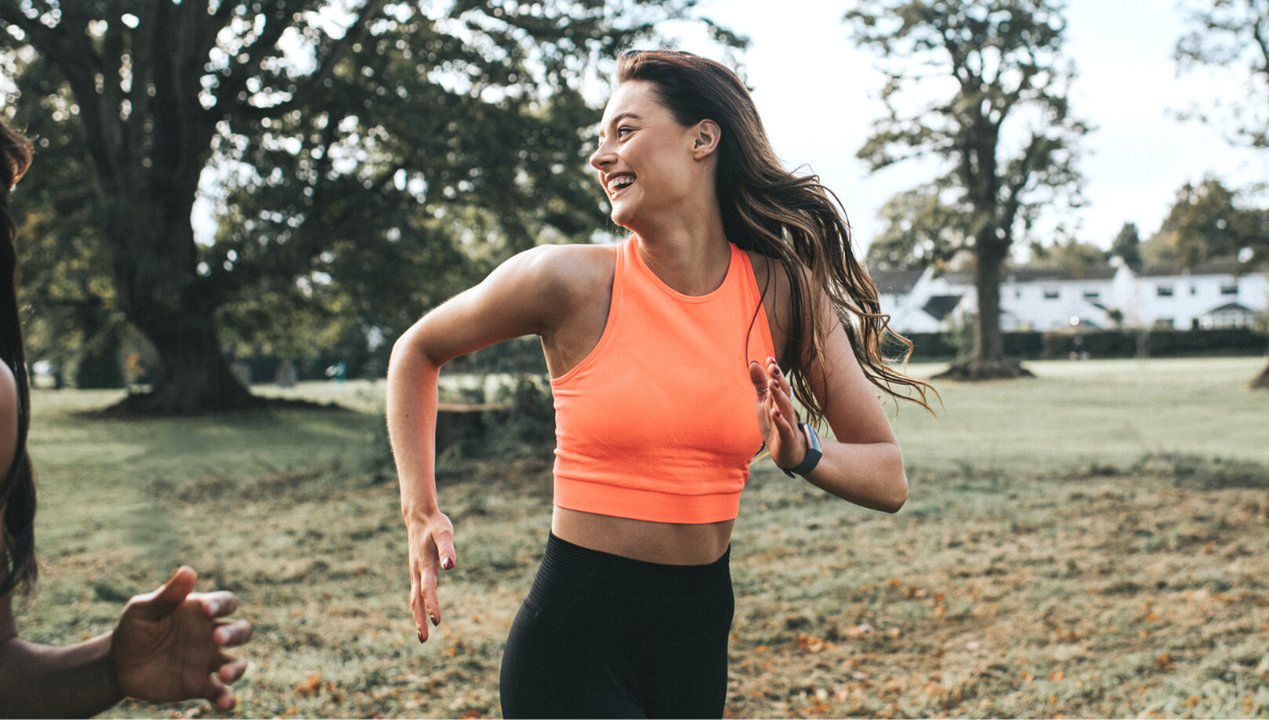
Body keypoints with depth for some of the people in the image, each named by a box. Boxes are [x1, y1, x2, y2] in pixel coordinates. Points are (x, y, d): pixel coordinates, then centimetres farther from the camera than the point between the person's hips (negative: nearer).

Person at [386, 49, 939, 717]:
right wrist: (421, 513, 0)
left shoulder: (785, 290, -3)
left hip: (701, 636, 4)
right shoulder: (571, 281, -10)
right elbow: (417, 351, 7)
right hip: (573, 642, -3)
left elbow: (889, 480, -1)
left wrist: (801, 452, -21)